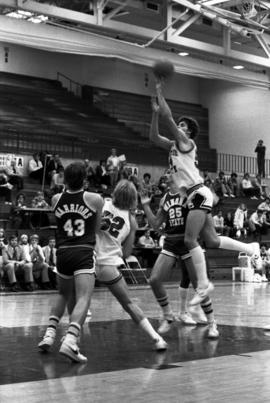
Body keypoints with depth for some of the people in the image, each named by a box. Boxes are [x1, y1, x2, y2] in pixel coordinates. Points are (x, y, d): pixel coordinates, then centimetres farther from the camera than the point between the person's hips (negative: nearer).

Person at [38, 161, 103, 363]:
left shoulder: (56, 200, 7)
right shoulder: (95, 199, -1)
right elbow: (98, 228, 10)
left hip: (63, 253, 4)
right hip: (84, 253, -4)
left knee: (64, 295, 26)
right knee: (83, 298, -12)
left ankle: (50, 333, 15)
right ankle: (70, 340, -31)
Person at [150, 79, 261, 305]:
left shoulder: (186, 142, -5)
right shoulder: (173, 145, 18)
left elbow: (168, 116, -12)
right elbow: (153, 137, 16)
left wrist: (159, 92, -4)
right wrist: (155, 111, 9)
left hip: (199, 194, -10)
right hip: (194, 196, 10)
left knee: (190, 240, -16)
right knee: (211, 241, 11)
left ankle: (203, 284, -13)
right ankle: (250, 248, 26)